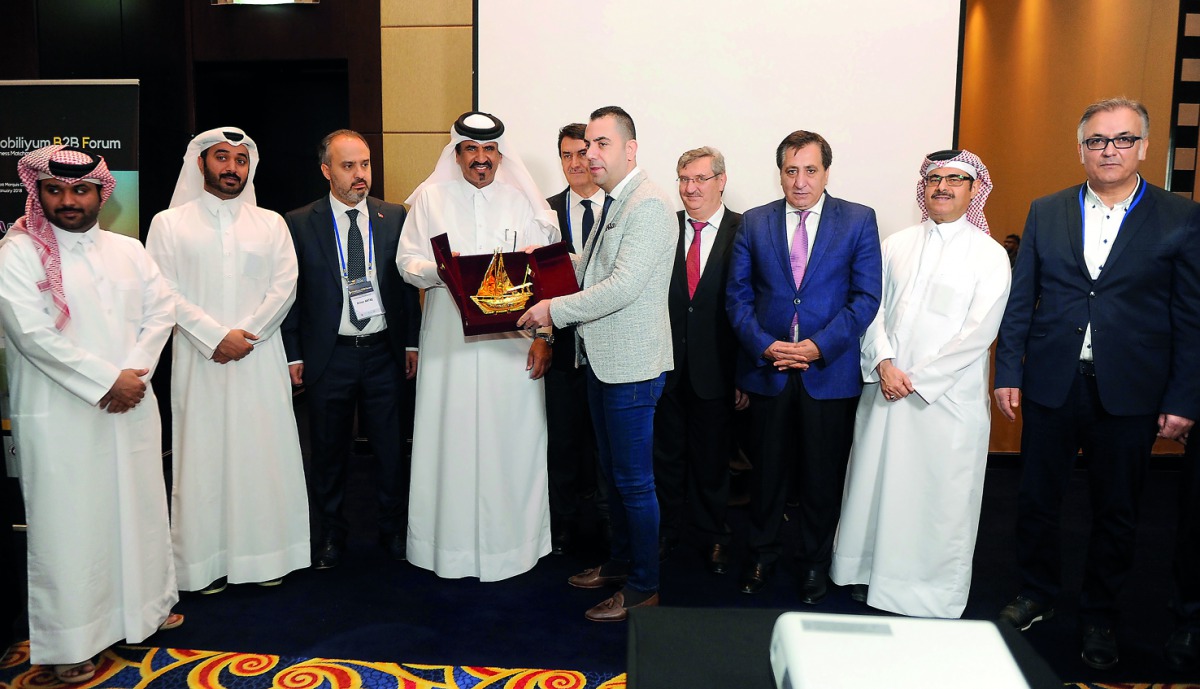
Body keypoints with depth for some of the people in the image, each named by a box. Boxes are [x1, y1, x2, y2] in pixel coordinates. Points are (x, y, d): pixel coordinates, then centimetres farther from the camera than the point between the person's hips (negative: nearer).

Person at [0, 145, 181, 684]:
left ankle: (145, 608, 30)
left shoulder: (128, 250, 12)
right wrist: (106, 381, -15)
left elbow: (160, 310, 7)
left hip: (132, 407, 5)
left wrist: (136, 373, -8)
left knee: (138, 507, 13)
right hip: (60, 414, -5)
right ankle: (70, 642, 13)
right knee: (67, 522, 1)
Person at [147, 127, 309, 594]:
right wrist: (216, 337, -12)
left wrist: (246, 334, -9)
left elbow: (284, 287, 3)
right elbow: (165, 293, -2)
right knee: (203, 453, 1)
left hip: (260, 358, 1)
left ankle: (264, 555, 11)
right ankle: (207, 560, 9)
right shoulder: (169, 223, 6)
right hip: (199, 360, -1)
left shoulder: (270, 223, 12)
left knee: (263, 451, 2)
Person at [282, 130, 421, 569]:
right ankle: (330, 537, 26)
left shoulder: (394, 217, 5)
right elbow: (291, 293, 1)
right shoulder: (300, 224, -1)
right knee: (328, 453, 10)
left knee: (393, 449, 7)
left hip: (384, 353, 1)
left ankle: (395, 532, 24)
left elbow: (407, 282, 7)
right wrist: (293, 355, -2)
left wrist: (412, 342, 3)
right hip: (329, 355, -1)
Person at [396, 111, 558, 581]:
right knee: (450, 439, 3)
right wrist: (440, 270, -18)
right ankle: (451, 543, 15)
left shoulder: (524, 203, 6)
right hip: (449, 343, 0)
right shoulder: (430, 198, 8)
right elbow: (407, 261, 4)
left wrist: (544, 336, -6)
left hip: (513, 343, 0)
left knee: (511, 441, 2)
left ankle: (511, 540, 16)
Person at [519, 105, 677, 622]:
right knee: (612, 471, 20)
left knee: (634, 479, 1)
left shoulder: (648, 205, -17)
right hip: (601, 359, 10)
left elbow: (623, 286, -25)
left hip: (631, 366, -10)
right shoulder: (612, 204, 14)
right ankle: (620, 562, 36)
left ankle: (643, 586, 15)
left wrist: (556, 309, -20)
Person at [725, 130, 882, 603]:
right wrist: (765, 346, -11)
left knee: (822, 475, 9)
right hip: (767, 369, 1)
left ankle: (815, 564, 27)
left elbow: (866, 297, -4)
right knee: (767, 469, 12)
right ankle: (762, 554, 31)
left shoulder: (859, 221, 1)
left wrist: (819, 346, -13)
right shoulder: (754, 222, 6)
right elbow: (738, 296, 3)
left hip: (830, 372, -1)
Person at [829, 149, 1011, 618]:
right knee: (878, 483, 9)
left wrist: (917, 378, -12)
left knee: (942, 496, 2)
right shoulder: (896, 245, 10)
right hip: (887, 389, 4)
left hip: (949, 398, -3)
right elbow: (874, 308, 7)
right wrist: (884, 363, -10)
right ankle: (875, 573, 25)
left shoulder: (990, 255, -2)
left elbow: (979, 331, -8)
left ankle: (934, 593, 18)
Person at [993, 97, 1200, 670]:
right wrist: (1008, 373, -1)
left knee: (1115, 512, 12)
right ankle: (1038, 594, 33)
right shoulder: (1046, 213, 4)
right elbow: (1019, 300, 4)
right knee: (1036, 500, 12)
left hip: (1129, 394, -1)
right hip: (1051, 386, 2)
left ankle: (1099, 615, 30)